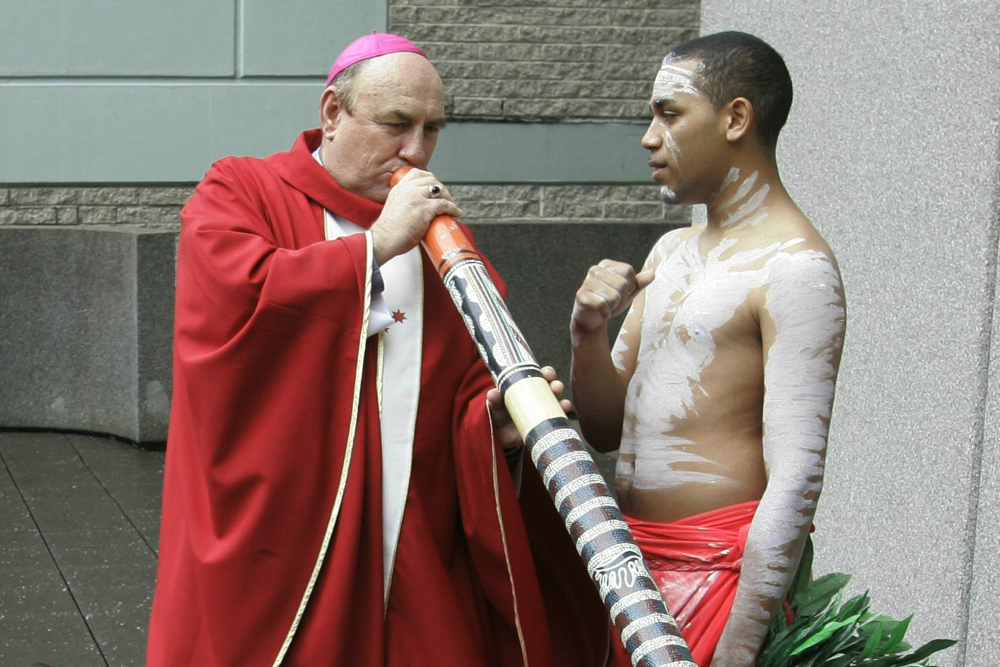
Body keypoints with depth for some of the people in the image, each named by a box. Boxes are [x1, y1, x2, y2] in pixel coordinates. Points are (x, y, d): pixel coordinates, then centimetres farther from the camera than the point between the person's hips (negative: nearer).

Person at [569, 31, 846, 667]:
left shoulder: (794, 267, -14)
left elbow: (796, 482, -21)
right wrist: (589, 332, -3)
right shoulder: (671, 251, 14)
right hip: (635, 560, 8)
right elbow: (606, 431, 15)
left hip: (721, 566, -8)